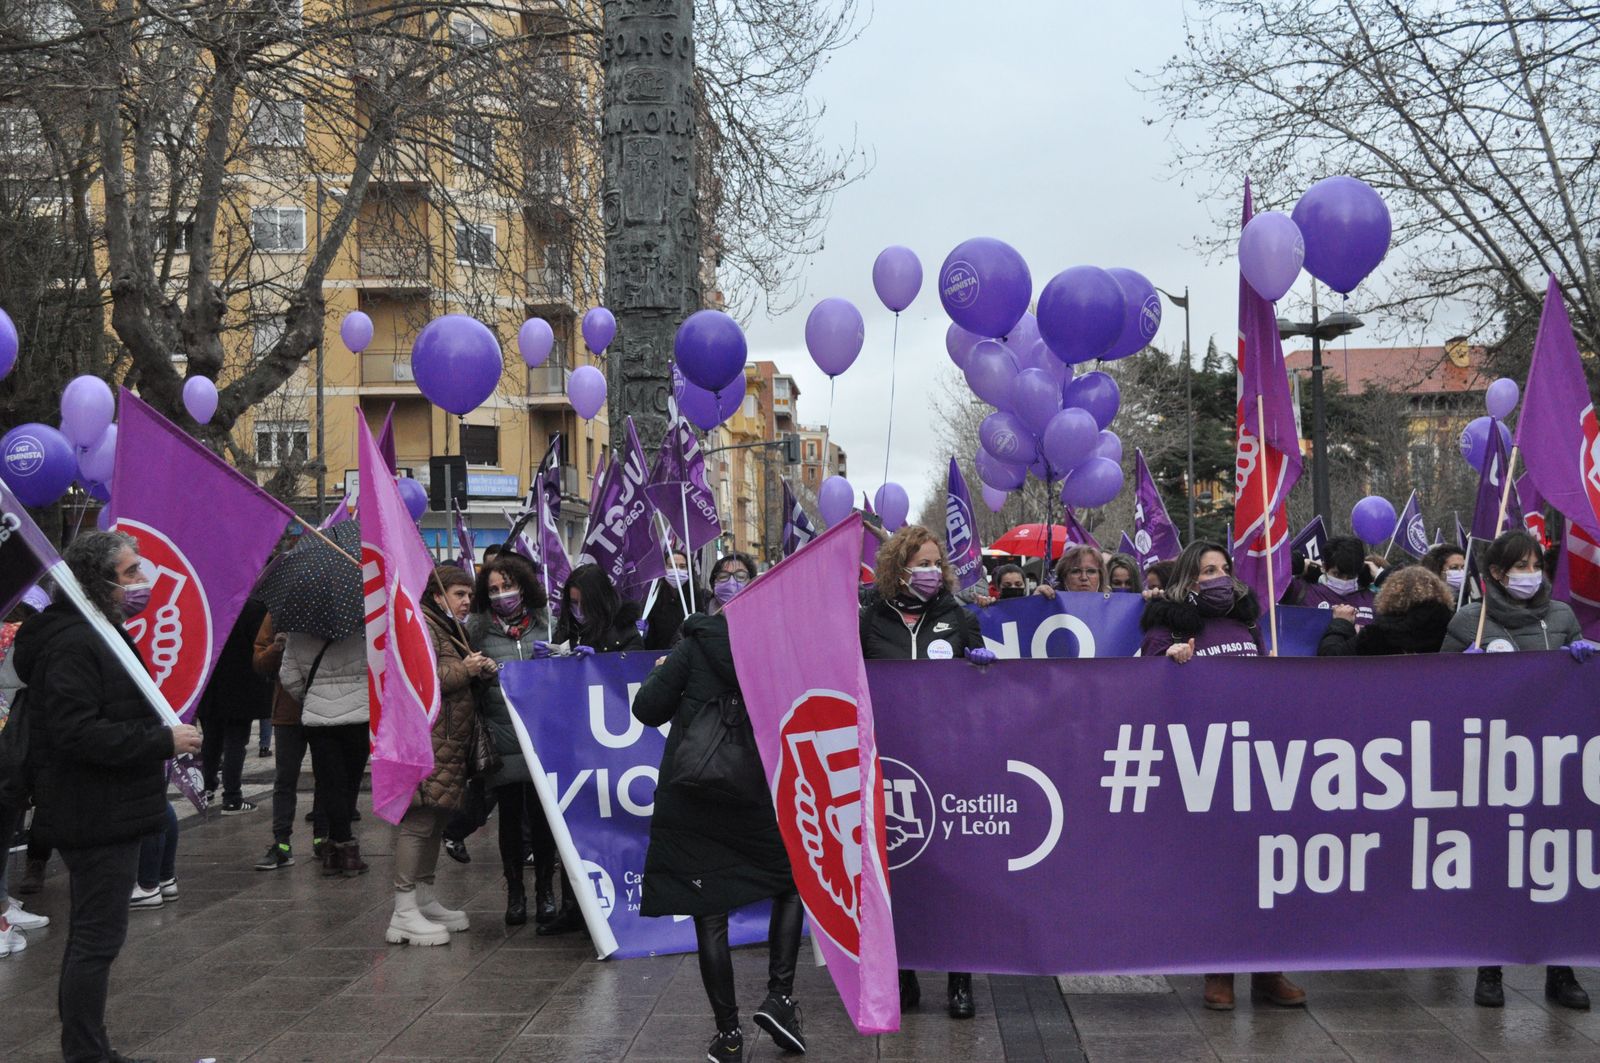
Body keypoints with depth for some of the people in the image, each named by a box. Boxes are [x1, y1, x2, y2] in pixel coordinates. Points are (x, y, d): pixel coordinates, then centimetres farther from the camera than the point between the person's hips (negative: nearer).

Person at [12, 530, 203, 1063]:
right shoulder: (72, 644, -19)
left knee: (90, 936, 18)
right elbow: (78, 733, -28)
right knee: (97, 939, -6)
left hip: (105, 813, 11)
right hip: (96, 817, -11)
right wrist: (163, 740, -24)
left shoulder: (98, 633, 17)